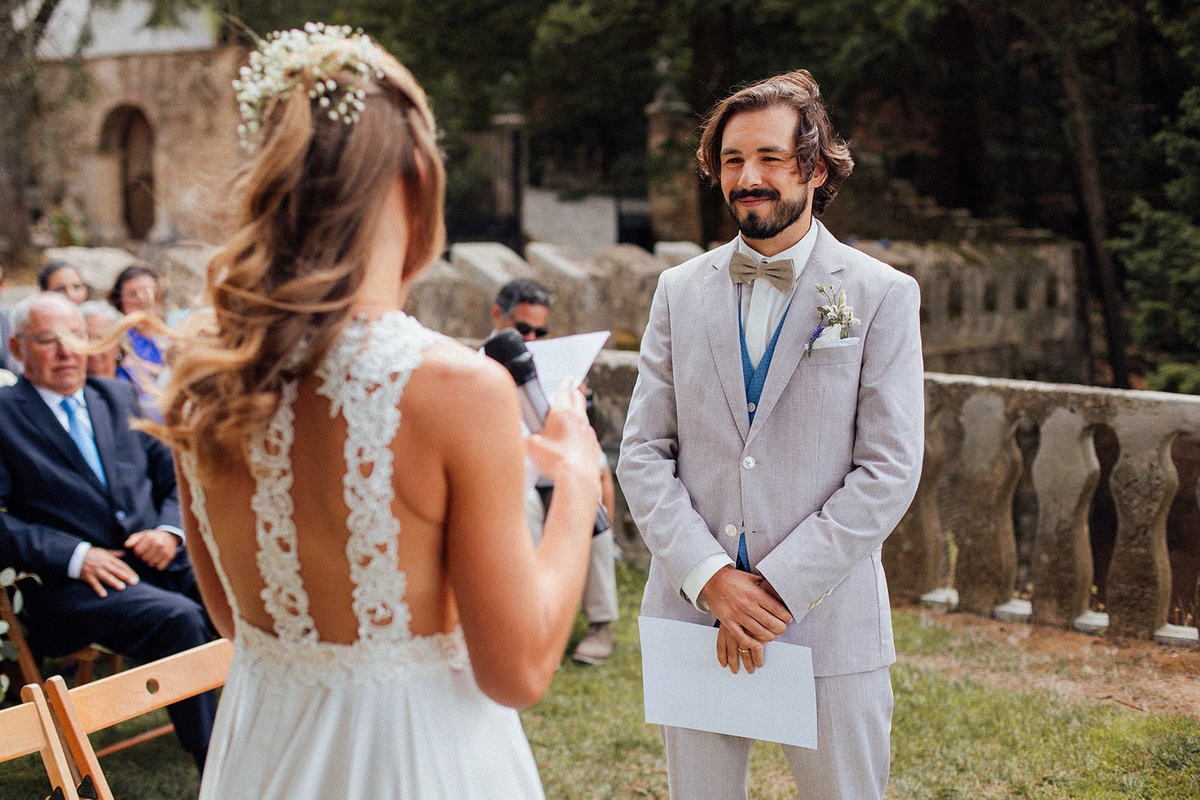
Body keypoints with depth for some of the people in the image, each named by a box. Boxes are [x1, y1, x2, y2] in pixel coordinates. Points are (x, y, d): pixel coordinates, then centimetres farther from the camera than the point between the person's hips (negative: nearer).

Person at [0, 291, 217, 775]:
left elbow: (176, 476, 19)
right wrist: (75, 556, -15)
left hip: (159, 560, 5)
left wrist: (171, 530, -2)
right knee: (180, 618, -33)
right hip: (71, 583, -5)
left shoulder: (119, 398, 20)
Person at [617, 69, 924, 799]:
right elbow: (643, 452, 4)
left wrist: (778, 590, -13)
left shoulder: (883, 296, -2)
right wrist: (711, 578, -10)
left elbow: (890, 471, -8)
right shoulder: (681, 290, 7)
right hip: (692, 612, 3)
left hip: (828, 622, -2)